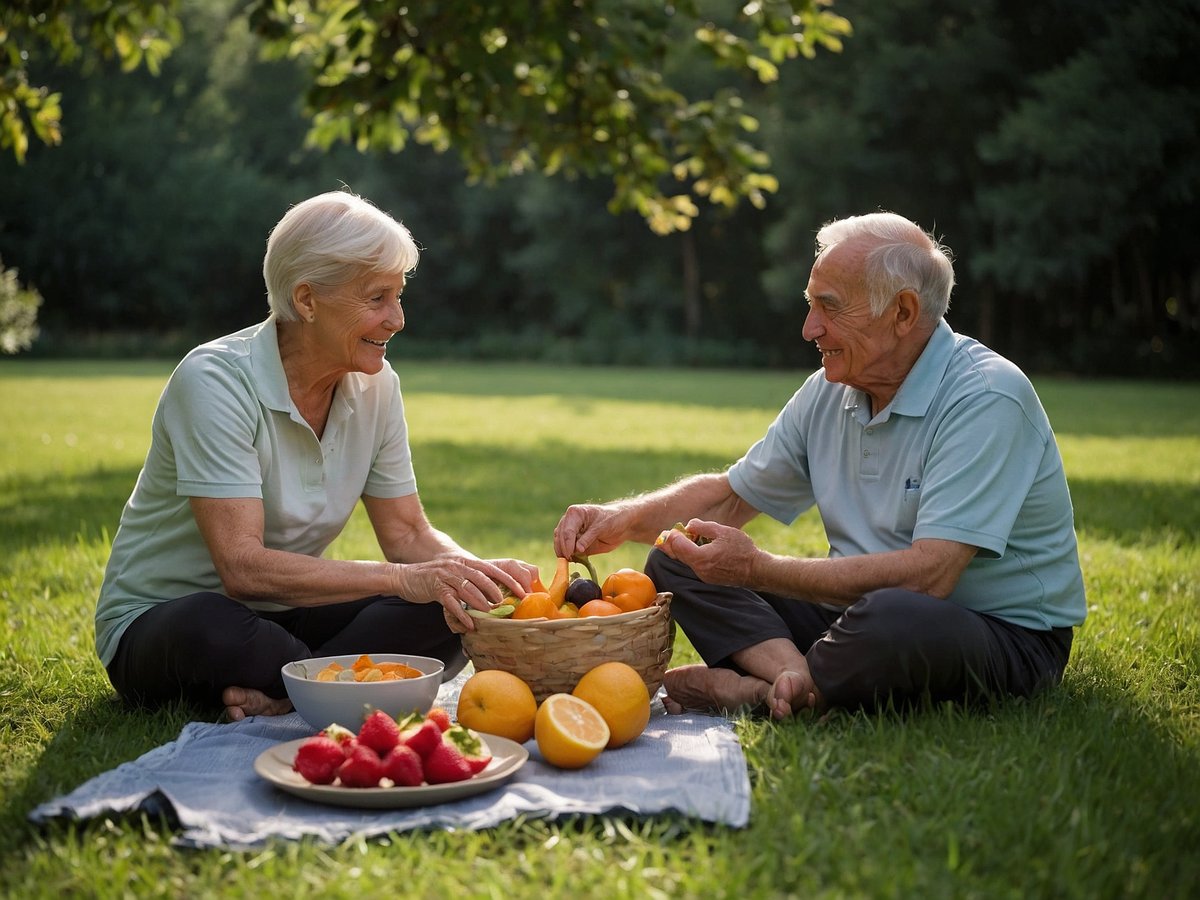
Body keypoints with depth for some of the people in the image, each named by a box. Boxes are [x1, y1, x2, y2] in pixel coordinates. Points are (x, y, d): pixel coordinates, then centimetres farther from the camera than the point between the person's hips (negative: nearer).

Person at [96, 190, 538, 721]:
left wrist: (481, 572, -20)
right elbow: (243, 567, -31)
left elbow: (407, 534, 2)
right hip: (157, 625, -5)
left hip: (281, 616, 6)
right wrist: (404, 579, -39)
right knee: (212, 629, -41)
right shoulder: (215, 380, -23)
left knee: (447, 609, -19)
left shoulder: (375, 386, -3)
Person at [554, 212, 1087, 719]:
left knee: (895, 619, -42)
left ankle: (754, 691, -15)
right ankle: (797, 677, -24)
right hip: (860, 608, 7)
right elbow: (731, 495, 15)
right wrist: (625, 519, -4)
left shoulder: (987, 399, -21)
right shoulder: (828, 392, 4)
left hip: (1002, 636, -7)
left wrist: (758, 569, -28)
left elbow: (928, 576, -30)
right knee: (676, 563, -1)